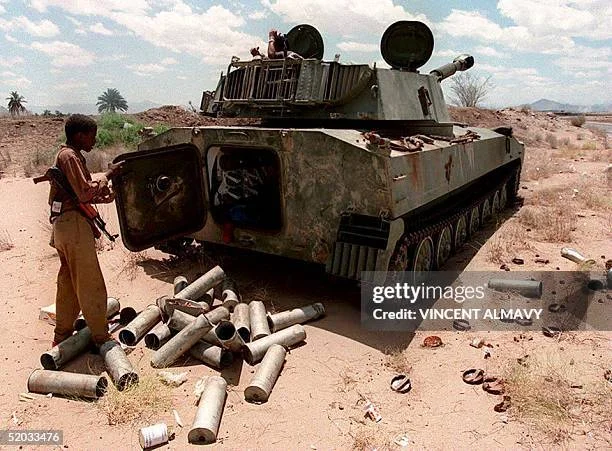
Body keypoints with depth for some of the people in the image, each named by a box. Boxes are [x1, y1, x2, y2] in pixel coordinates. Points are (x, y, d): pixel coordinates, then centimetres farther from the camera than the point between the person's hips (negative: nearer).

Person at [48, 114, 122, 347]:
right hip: (74, 224, -10)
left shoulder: (66, 154, 18)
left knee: (68, 282, 16)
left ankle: (62, 335, 26)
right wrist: (108, 175, -12)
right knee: (90, 284, -4)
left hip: (63, 223, 10)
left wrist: (107, 195, 7)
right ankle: (100, 337, 4)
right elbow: (85, 192, -21)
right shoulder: (70, 157, -13)